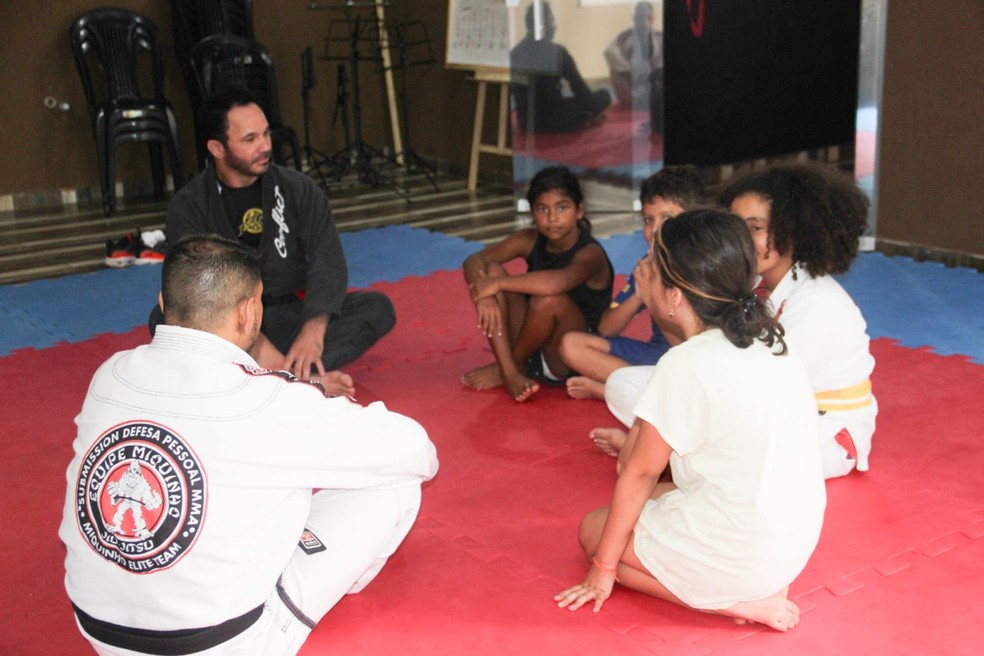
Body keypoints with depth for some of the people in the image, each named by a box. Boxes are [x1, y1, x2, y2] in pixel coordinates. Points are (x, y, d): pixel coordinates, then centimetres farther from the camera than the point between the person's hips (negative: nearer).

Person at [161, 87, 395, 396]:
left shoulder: (298, 189, 2)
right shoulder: (189, 206, -4)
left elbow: (327, 263, -9)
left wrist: (313, 332, -28)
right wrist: (254, 342, -31)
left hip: (291, 317, 2)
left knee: (377, 307, -20)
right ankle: (305, 380, -42)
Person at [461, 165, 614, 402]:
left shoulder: (590, 253, -19)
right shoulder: (530, 241, 0)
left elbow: (558, 281, -42)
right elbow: (474, 260, -9)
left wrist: (499, 284, -34)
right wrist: (484, 296, -29)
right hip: (531, 351, 6)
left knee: (549, 298, -35)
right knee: (491, 270, -12)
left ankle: (508, 366, -6)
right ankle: (510, 372, -18)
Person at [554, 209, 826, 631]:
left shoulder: (686, 365, -19)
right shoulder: (771, 343, 4)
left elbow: (640, 472, -10)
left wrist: (603, 568, 1)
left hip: (739, 555, -8)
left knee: (593, 530, 13)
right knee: (646, 500, 25)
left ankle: (738, 603, -2)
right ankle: (759, 587, 6)